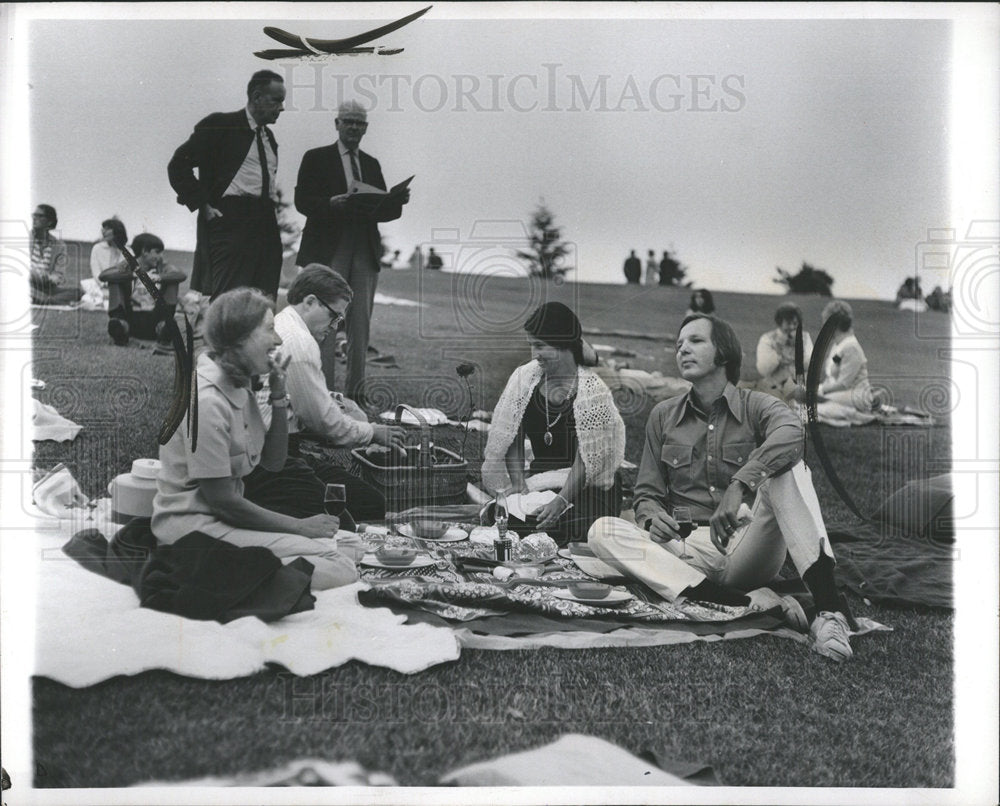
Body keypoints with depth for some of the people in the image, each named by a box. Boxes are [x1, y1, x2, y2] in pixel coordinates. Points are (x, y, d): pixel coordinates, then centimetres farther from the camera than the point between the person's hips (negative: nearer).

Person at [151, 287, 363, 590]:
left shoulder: (237, 387, 8)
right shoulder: (206, 401, -20)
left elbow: (273, 462, 11)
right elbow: (221, 500, -19)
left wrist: (278, 395, -2)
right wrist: (299, 526, -12)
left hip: (224, 516, 10)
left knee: (349, 545, 0)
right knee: (336, 569, -21)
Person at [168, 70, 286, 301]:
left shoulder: (269, 137, 22)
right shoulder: (219, 125, 0)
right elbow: (178, 165, -3)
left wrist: (274, 199, 12)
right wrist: (203, 205, -10)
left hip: (266, 227, 7)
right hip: (230, 224, -7)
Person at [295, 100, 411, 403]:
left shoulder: (371, 164, 19)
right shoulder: (316, 159, 6)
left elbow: (381, 211, 15)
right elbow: (302, 200, -5)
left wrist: (398, 201, -6)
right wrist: (330, 204, -23)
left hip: (365, 254, 4)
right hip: (328, 253, -4)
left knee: (360, 327, 4)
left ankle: (355, 392, 11)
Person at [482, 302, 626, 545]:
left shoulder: (592, 390, -13)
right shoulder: (524, 377, 1)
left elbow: (588, 456, -16)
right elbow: (511, 435, 2)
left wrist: (562, 500, -26)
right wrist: (518, 482, -11)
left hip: (587, 490, -4)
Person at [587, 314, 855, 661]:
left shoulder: (756, 406, 5)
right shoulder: (663, 416, 15)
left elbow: (792, 433, -20)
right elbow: (646, 493, 14)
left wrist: (738, 486, -35)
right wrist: (652, 516, -11)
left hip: (748, 549, -2)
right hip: (688, 550, 2)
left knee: (787, 468, -25)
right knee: (602, 531, -23)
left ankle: (828, 610, -37)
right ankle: (750, 601, -33)